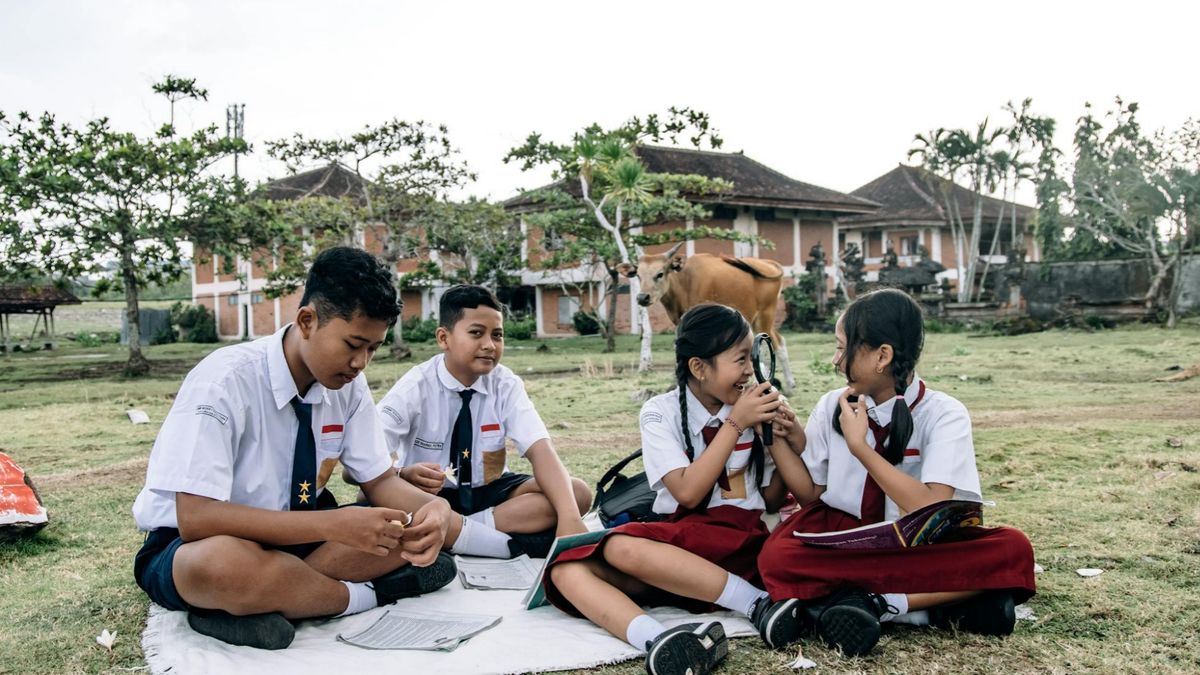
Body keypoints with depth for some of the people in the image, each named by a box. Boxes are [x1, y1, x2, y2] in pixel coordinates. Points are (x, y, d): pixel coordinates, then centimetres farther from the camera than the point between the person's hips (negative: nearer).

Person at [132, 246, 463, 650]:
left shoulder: (348, 384, -8)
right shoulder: (225, 380, -25)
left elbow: (381, 482, -1)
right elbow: (195, 519, -31)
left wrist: (434, 508, -25)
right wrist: (333, 524, -38)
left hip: (293, 533, 6)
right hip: (191, 547, -5)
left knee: (434, 521, -12)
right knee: (225, 563, -42)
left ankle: (274, 595, -17)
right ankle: (367, 593, -16)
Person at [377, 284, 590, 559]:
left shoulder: (507, 385, -7)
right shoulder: (416, 386, -15)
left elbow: (540, 449, -20)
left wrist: (569, 517, -37)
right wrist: (403, 476, -46)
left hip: (489, 493, 4)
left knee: (578, 492, -20)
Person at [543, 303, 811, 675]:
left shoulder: (753, 407, 5)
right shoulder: (661, 412, 1)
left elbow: (774, 499, 9)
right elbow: (687, 492, -11)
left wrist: (778, 432, -4)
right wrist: (735, 424, -12)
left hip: (742, 542, -2)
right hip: (676, 544, 2)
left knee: (624, 548, -32)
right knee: (566, 571, -24)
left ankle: (761, 605, -32)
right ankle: (659, 640, -48)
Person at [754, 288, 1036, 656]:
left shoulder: (944, 414, -10)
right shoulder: (832, 406, 0)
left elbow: (933, 512, -22)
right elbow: (812, 497, 4)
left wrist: (860, 446, -21)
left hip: (919, 549, -1)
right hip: (843, 541, 2)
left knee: (1012, 549, -28)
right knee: (776, 559, -30)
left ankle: (863, 603, -23)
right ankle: (940, 602, -23)